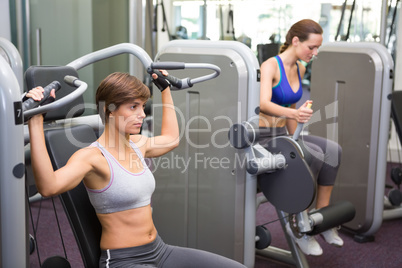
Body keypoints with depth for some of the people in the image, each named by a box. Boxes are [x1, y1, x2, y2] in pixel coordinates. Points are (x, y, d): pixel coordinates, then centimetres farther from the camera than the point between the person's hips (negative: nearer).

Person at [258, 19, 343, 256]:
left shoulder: (300, 68, 9)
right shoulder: (271, 66, -15)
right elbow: (264, 104, -32)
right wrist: (293, 113, -49)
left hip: (284, 134, 8)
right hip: (264, 137, -7)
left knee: (333, 150, -15)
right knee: (314, 155, -28)